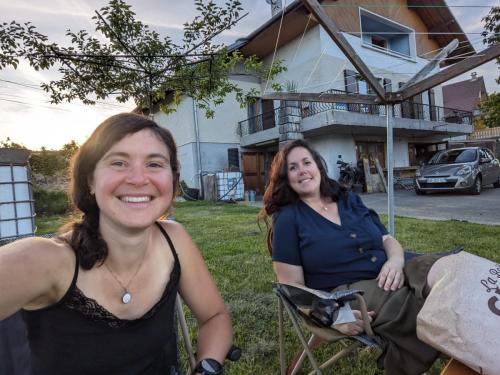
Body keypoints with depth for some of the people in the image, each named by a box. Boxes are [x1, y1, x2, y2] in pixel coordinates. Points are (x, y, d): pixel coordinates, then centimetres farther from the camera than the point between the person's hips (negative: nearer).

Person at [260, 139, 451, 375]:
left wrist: (396, 260, -8)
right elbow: (292, 285, -5)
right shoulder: (287, 220, 1)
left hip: (390, 279, 6)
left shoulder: (350, 201, 17)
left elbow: (387, 239, 18)